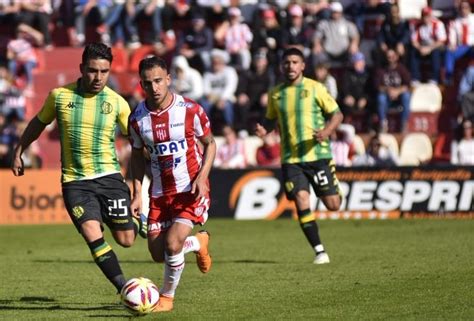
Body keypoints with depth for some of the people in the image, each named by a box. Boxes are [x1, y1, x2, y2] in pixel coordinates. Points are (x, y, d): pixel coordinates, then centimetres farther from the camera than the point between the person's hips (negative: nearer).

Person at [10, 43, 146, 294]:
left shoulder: (117, 103, -3)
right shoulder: (59, 96, -1)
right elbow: (38, 123, 17)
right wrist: (18, 152, 21)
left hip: (108, 177, 0)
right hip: (74, 182, 0)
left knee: (125, 240, 2)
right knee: (94, 237, -17)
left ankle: (138, 222, 38)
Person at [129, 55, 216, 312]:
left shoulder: (190, 110, -13)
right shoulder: (137, 118, -5)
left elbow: (210, 143, 1)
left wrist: (201, 177, -13)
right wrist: (137, 193, 3)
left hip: (191, 191, -4)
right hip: (159, 193, 4)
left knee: (172, 244, -20)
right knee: (158, 253, 4)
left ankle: (166, 297, 6)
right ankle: (198, 244, 37)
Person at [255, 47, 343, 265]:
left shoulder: (315, 88, -2)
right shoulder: (275, 94, 8)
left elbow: (337, 114, 2)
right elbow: (271, 119, 23)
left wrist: (326, 132, -17)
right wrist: (264, 129, 0)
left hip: (318, 154, -2)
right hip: (291, 159, 2)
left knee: (333, 205, -1)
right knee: (302, 203, -13)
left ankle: (335, 190, 38)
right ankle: (319, 251, -4)